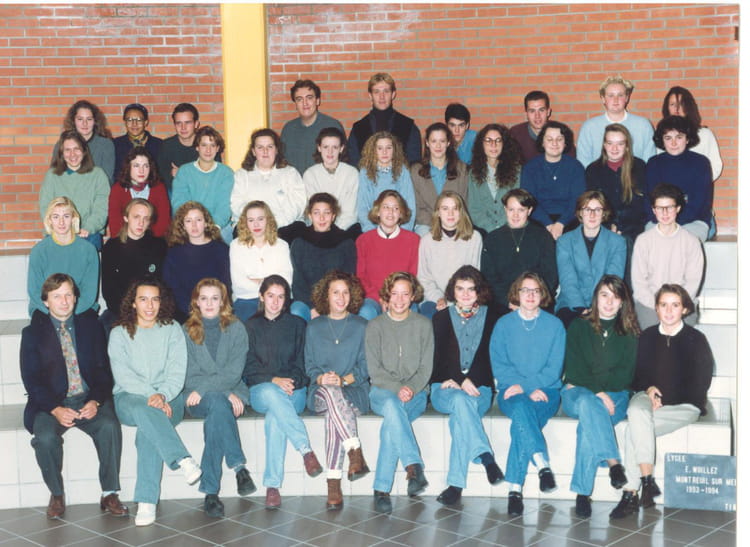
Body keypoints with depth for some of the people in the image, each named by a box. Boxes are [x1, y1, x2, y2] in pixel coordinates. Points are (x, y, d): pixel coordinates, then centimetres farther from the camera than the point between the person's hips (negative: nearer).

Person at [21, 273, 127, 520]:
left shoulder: (90, 326, 10)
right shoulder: (33, 333, 6)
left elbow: (103, 369, 6)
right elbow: (31, 379, -1)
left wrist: (96, 401, -13)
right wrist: (55, 409, -17)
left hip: (89, 400, 1)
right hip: (51, 403, -1)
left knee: (110, 426, -30)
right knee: (45, 437, -31)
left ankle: (110, 494, -16)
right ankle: (56, 494, -6)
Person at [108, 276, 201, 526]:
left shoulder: (172, 330, 11)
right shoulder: (119, 333, 8)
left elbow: (177, 372, 1)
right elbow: (123, 375, -5)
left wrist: (163, 396, -20)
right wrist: (151, 397, -20)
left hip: (168, 398, 0)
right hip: (129, 397, 0)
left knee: (147, 428, -34)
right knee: (144, 409, -37)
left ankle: (147, 502, -37)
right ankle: (184, 461, -47)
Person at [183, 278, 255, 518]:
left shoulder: (236, 329, 7)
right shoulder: (186, 332, 9)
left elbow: (234, 372, -4)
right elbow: (190, 375, 0)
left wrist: (204, 389, -19)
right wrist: (225, 393, -13)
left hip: (231, 394, 0)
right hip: (197, 399, 0)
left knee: (215, 417, -35)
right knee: (218, 402, -36)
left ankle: (211, 492, -36)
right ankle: (239, 467, -38)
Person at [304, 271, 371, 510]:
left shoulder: (361, 326, 12)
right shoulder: (314, 327, 16)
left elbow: (365, 365, 4)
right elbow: (309, 364, 11)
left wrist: (343, 380, -14)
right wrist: (321, 378, -12)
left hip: (354, 390, -1)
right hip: (321, 391, 1)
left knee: (334, 415, -36)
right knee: (331, 393, -38)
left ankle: (334, 484, -35)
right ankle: (356, 455, -38)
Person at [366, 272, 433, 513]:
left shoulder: (423, 325, 9)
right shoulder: (375, 326, 8)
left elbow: (426, 368, 4)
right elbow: (374, 370, 1)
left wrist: (411, 389, -14)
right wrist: (397, 388, -15)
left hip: (415, 393, 0)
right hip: (382, 391, 0)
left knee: (391, 423, -33)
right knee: (392, 405, -38)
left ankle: (382, 489, -32)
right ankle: (414, 466, -43)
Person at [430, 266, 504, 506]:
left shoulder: (491, 318, 11)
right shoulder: (441, 318, 14)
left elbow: (492, 359, 2)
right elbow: (437, 359, 5)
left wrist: (462, 381, -12)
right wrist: (461, 381, -13)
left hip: (480, 389, 0)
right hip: (445, 389, 1)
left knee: (460, 416, -35)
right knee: (461, 401, -37)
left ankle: (456, 484, -40)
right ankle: (486, 457, -47)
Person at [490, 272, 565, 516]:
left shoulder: (555, 325, 7)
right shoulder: (503, 324, 8)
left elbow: (554, 368, 0)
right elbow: (499, 365, 2)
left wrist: (525, 386, -15)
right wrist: (529, 390, -12)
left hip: (546, 391, 0)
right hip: (511, 391, 1)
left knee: (520, 423, -31)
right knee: (521, 407, -36)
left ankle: (515, 488, -32)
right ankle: (543, 465, -41)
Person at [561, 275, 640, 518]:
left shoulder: (629, 332, 11)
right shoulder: (578, 327, 10)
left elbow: (626, 375, 1)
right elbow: (573, 371, -1)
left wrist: (592, 382, -12)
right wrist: (598, 393, -16)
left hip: (615, 396, 0)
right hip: (577, 394, 0)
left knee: (588, 425, -34)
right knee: (588, 403, -39)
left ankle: (582, 491, -38)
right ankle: (613, 462, -45)